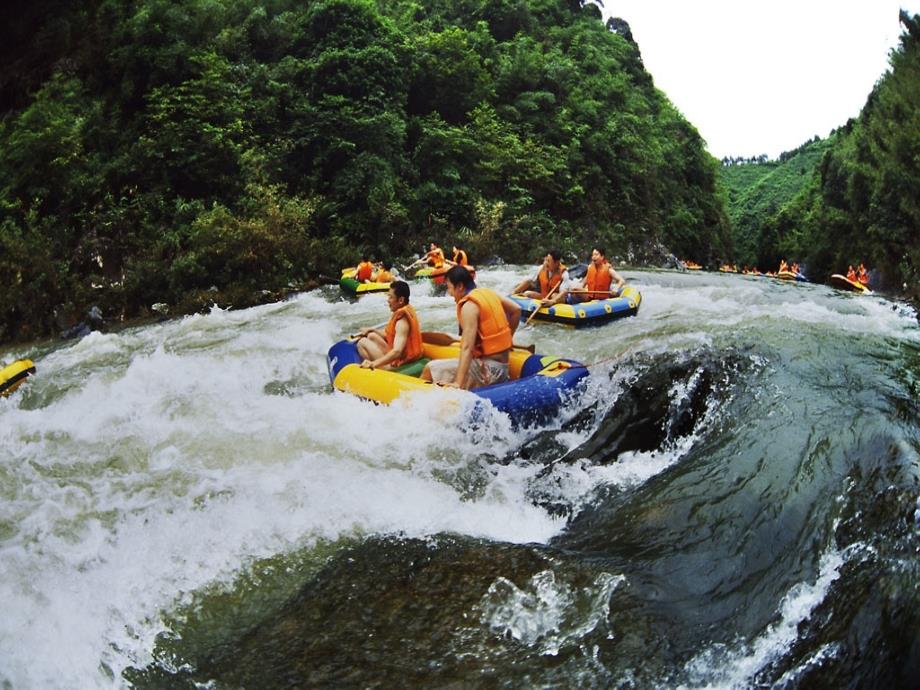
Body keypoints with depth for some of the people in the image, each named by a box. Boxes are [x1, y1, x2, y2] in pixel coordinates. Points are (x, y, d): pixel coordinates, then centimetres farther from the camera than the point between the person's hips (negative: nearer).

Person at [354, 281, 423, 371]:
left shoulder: (402, 322, -25)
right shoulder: (407, 311, 4)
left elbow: (397, 351, -37)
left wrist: (374, 364, -43)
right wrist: (371, 330, 20)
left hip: (397, 366, -10)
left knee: (363, 342, -5)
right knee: (372, 336, 21)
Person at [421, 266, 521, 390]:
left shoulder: (469, 306, -15)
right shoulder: (488, 293, 8)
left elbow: (467, 347, -24)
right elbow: (516, 310, 15)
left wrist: (458, 383, -29)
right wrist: (506, 339, 24)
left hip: (486, 370, -9)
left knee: (430, 369, -8)